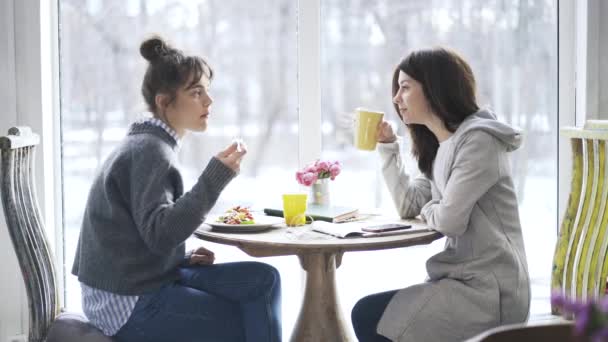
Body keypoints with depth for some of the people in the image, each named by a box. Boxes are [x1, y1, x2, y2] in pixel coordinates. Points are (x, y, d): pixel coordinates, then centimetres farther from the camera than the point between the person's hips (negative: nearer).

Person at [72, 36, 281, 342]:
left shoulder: (148, 146, 14)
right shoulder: (149, 151, -17)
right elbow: (160, 234, -27)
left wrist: (184, 259, 3)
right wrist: (216, 177, -27)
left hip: (148, 280, 9)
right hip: (129, 304, -9)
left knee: (263, 280, 2)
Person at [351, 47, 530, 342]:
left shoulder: (477, 141, -16)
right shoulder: (444, 145, 15)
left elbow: (449, 220, -22)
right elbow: (409, 206, 11)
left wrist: (429, 210, 0)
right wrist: (387, 146, 8)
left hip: (490, 292, -9)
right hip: (468, 280, 9)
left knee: (367, 316, -12)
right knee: (369, 312, 10)